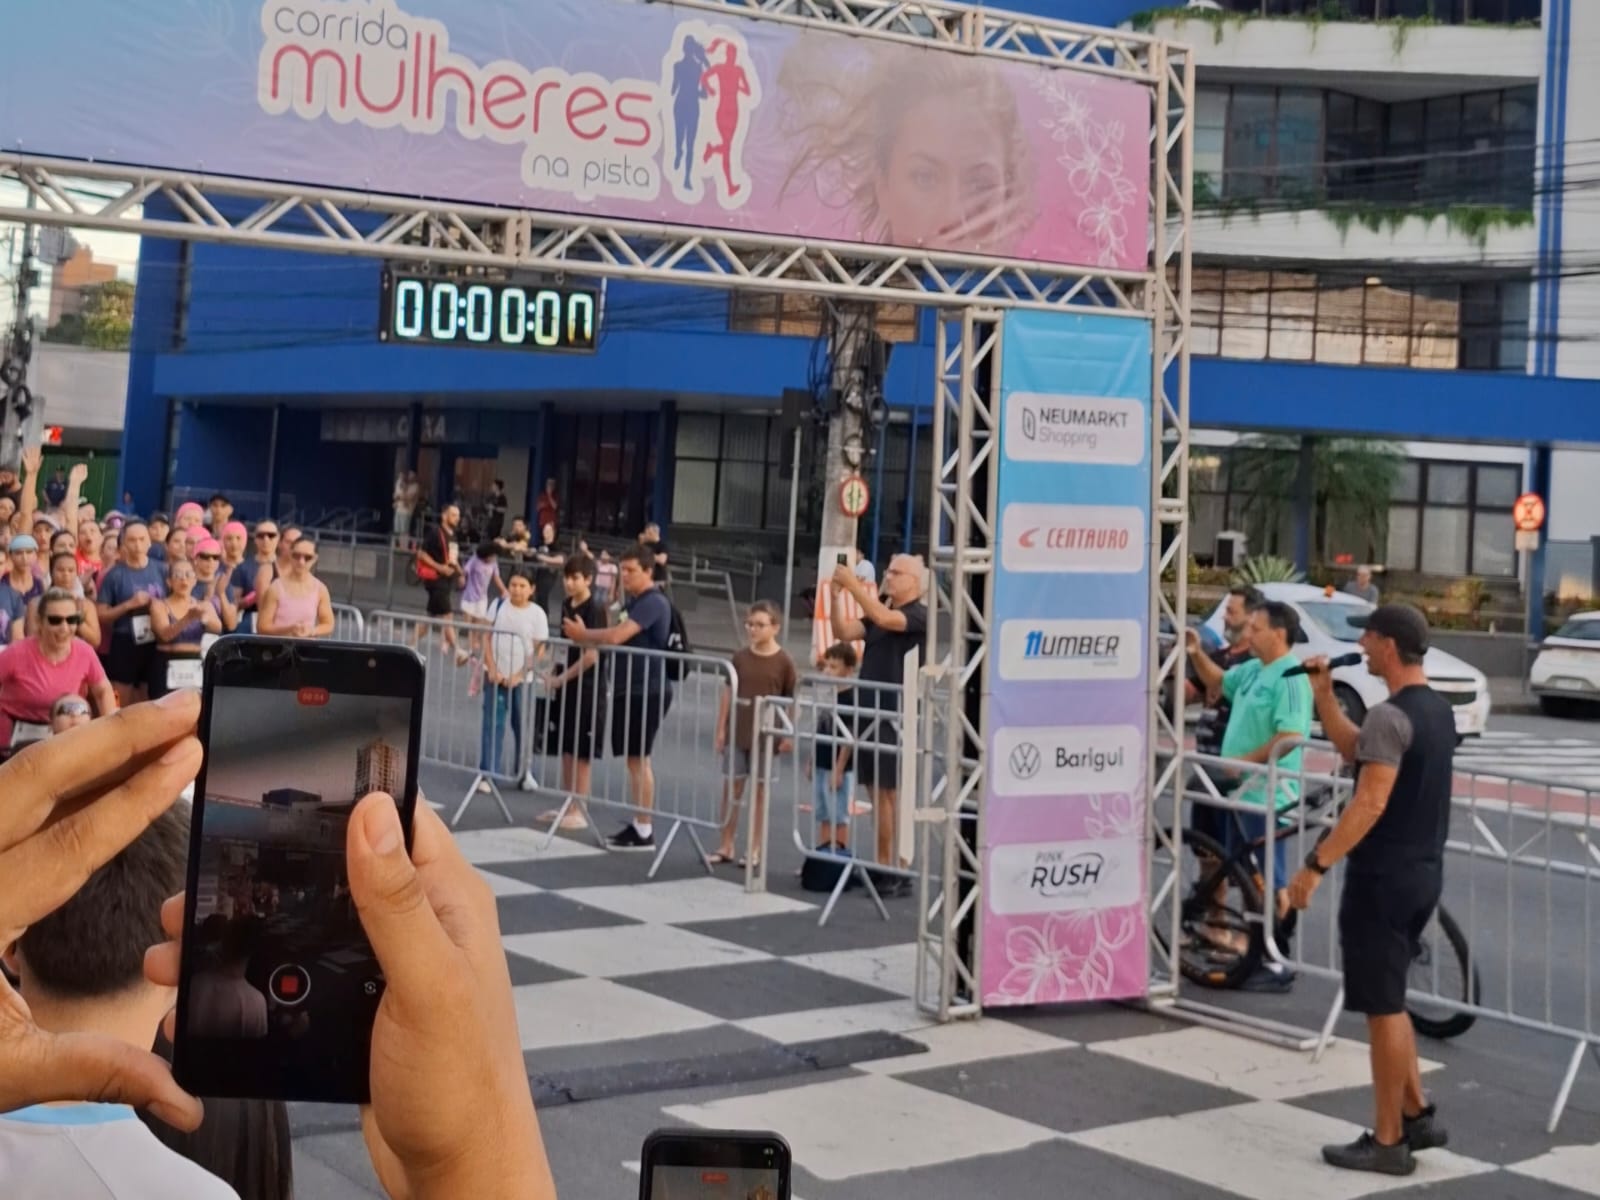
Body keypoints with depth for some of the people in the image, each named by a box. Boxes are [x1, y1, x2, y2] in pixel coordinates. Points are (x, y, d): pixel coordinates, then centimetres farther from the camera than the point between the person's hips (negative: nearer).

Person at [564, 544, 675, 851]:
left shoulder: (653, 603, -16)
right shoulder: (635, 602, 17)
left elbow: (616, 636, -24)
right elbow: (618, 636, 17)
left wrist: (583, 635, -9)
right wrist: (585, 636, 3)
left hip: (646, 691, -10)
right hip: (629, 689, 10)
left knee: (639, 758, -6)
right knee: (633, 759, 13)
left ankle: (645, 831, -1)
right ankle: (638, 823, 20)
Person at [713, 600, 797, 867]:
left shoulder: (783, 662, -7)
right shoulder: (740, 658, 3)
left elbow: (793, 701, -4)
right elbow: (728, 693, 6)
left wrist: (789, 735, -7)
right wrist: (721, 729, 3)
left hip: (766, 736, -3)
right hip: (737, 733, 3)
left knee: (760, 791, 6)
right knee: (732, 788, 7)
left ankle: (755, 850, 13)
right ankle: (726, 846, 16)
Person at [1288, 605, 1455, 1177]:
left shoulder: (1390, 716, -19)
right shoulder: (1437, 709, 11)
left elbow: (1370, 802, -26)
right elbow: (1356, 753, 21)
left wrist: (1315, 864, -24)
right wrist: (1324, 696, 15)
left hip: (1383, 877, -10)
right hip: (1421, 873, 10)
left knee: (1382, 1007, -1)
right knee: (1389, 1000, 21)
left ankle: (1386, 1142, 7)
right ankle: (1417, 1114, 26)